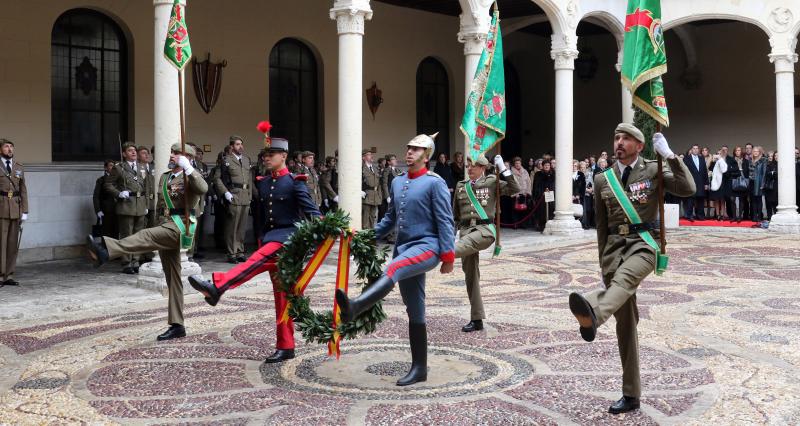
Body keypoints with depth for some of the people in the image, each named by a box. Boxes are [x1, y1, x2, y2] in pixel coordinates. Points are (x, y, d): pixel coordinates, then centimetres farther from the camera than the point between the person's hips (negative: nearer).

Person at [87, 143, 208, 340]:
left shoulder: (189, 176, -2)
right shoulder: (164, 178, 22)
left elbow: (203, 189, -26)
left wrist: (187, 168, -29)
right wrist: (159, 234, 24)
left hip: (179, 226, -8)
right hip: (165, 227, 8)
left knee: (146, 236, -34)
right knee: (173, 278, 7)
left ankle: (106, 250, -59)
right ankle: (177, 325, 10)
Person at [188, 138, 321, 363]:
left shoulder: (294, 182, -7)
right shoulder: (263, 183, 12)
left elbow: (310, 208, -16)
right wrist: (261, 239, 19)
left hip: (289, 235, -7)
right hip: (271, 235, 7)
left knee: (259, 258, -34)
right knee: (281, 293, 6)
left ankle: (217, 286, -53)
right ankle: (285, 347, 9)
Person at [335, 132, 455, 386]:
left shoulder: (435, 183, -5)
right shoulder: (397, 182, 15)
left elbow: (445, 221, -9)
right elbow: (391, 218, 22)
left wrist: (448, 256, -14)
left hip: (426, 247, -7)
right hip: (404, 250, 7)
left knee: (393, 269, -36)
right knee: (415, 311, 8)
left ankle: (354, 308, -57)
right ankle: (419, 369, 14)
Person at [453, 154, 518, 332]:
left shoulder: (492, 182, 5)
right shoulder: (460, 186, 15)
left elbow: (515, 189, -8)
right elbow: (455, 213, 21)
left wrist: (502, 168, -10)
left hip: (485, 229, -4)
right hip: (465, 230, 4)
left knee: (465, 244, -38)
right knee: (470, 275, 2)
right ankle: (476, 320, 8)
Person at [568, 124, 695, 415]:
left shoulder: (653, 170, 3)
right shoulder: (603, 179, 12)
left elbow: (688, 189, -13)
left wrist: (669, 155, -17)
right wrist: (603, 262, 13)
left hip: (644, 243, -3)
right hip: (615, 246, 4)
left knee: (624, 277, -39)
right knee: (625, 322, 3)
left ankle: (593, 315, -72)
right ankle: (631, 394, 9)